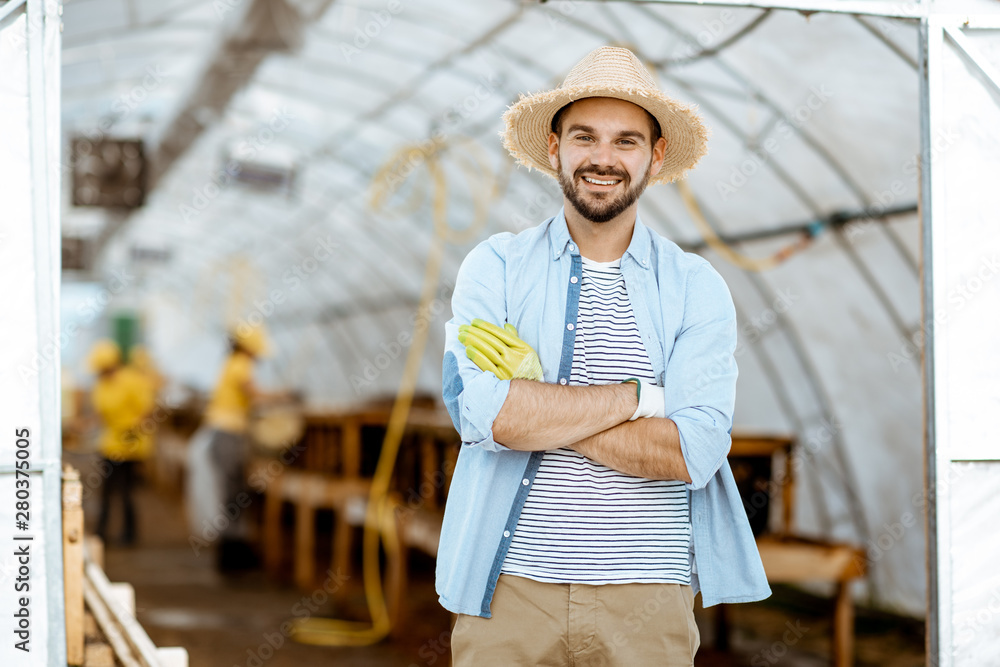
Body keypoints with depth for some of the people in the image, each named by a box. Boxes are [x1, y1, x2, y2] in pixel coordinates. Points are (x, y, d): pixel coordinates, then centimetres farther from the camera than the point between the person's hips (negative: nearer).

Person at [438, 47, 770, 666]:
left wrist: (533, 401, -12)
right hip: (509, 588, 0)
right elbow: (487, 414, -14)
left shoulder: (698, 288, 2)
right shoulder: (494, 267, 2)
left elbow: (694, 452, -11)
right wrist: (641, 395, -10)